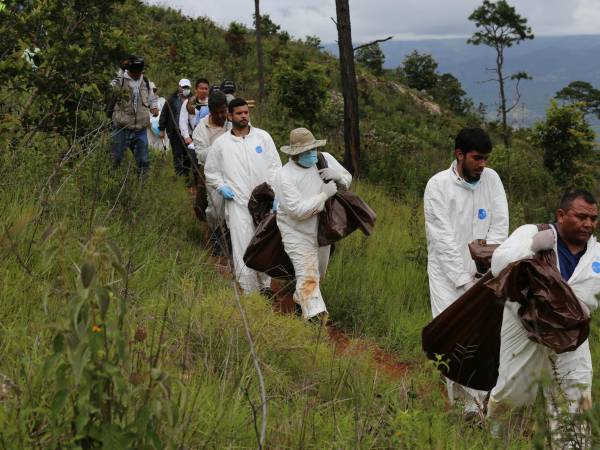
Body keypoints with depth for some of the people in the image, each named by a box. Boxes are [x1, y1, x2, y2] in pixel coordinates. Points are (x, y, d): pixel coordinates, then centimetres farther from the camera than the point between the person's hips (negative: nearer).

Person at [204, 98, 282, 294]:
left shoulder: (263, 137, 5)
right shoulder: (221, 143, 6)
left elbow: (275, 165, 4)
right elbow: (210, 172, 16)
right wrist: (221, 187, -2)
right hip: (238, 202, -1)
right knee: (242, 249, -8)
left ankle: (265, 284, 26)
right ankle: (250, 291, -3)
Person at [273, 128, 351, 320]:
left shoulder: (325, 159, -7)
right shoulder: (284, 176, -24)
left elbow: (347, 179, 6)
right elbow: (298, 210, -30)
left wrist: (338, 176, -18)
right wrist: (324, 195, -28)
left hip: (321, 230, 7)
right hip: (297, 233, -7)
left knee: (318, 272, 25)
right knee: (308, 277, -14)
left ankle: (300, 297, 51)